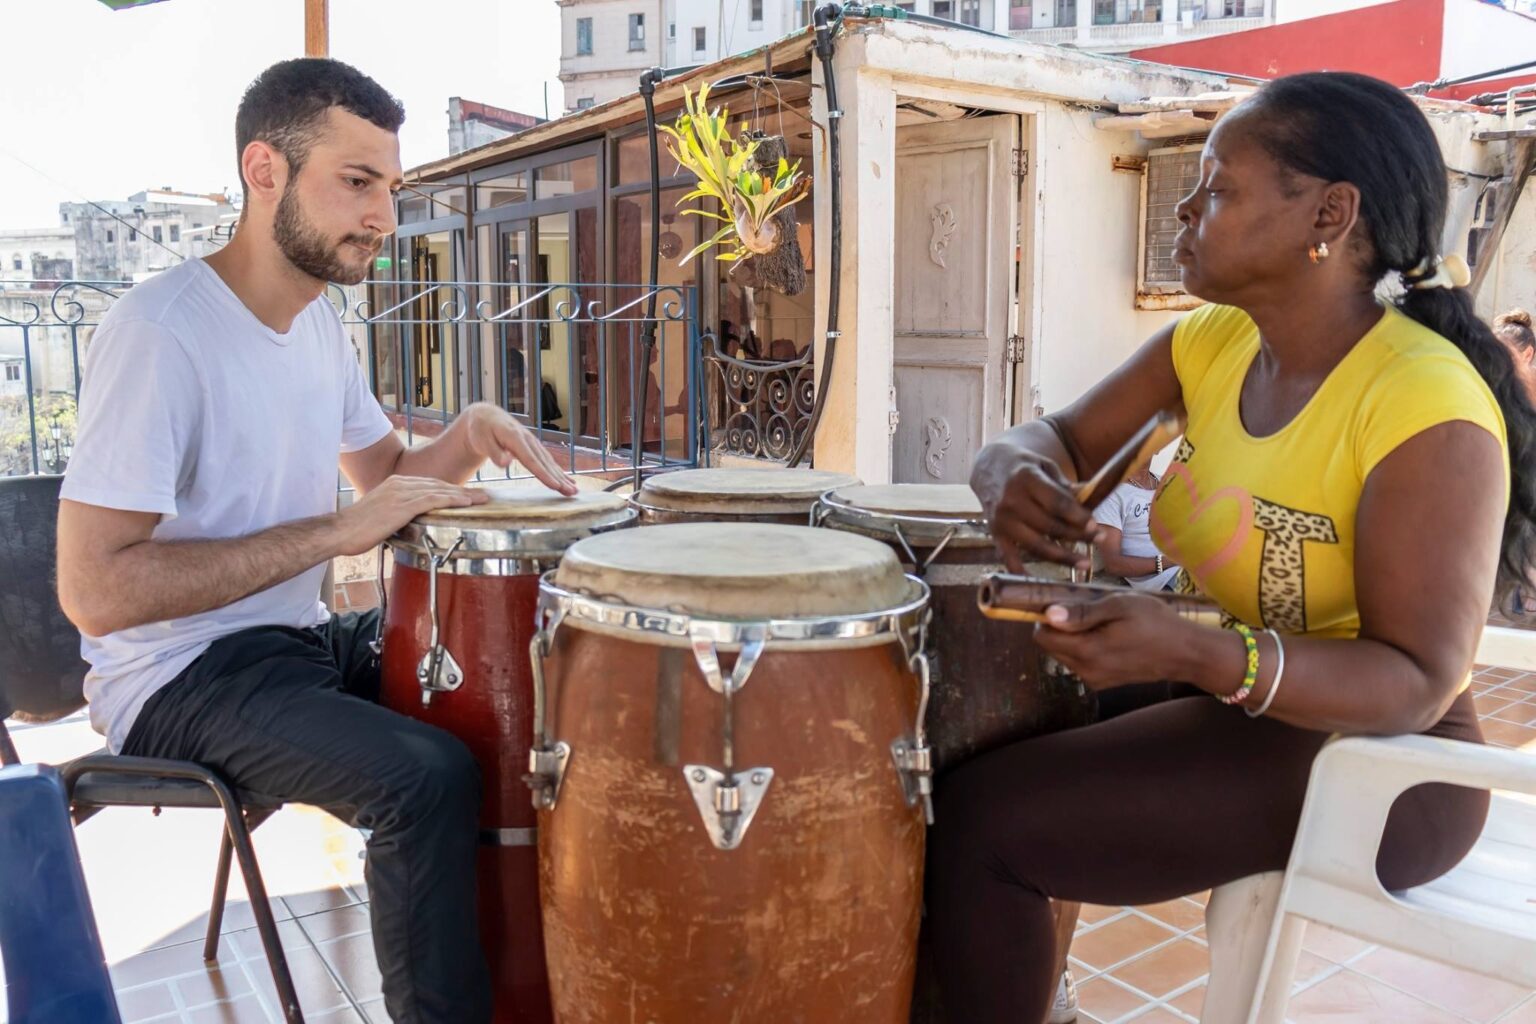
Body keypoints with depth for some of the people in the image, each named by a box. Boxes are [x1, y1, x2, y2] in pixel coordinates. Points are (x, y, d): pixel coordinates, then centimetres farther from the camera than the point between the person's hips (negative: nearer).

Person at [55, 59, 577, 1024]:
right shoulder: (159, 333, -21)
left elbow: (389, 473, 16)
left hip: (301, 638, 9)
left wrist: (471, 432, -6)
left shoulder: (319, 318, 6)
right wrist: (335, 531, -27)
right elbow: (95, 591, -26)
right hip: (179, 680, -9)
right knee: (428, 776, -29)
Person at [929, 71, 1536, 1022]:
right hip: (1229, 708, 8)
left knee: (980, 820, -17)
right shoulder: (1212, 342, -1)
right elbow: (1051, 439, 2)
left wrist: (1192, 652, -41)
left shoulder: (1427, 407, -24)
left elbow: (1417, 685, -25)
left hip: (1372, 759, -7)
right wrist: (1021, 475, -23)